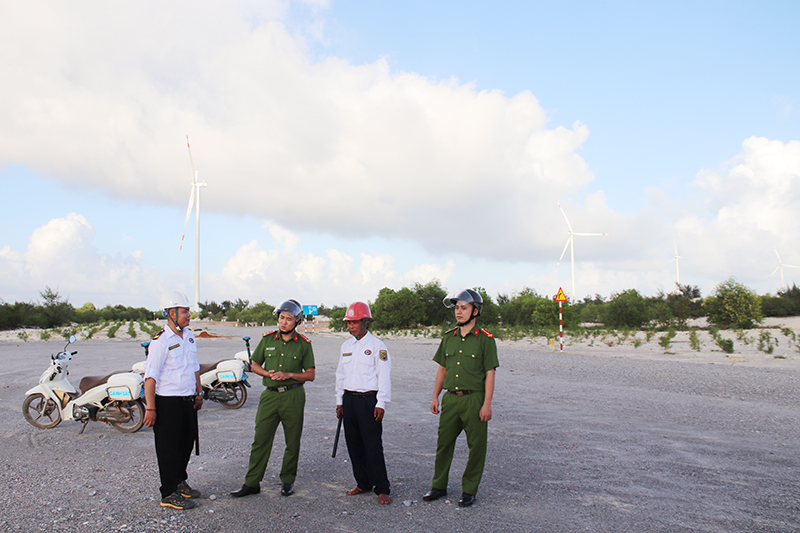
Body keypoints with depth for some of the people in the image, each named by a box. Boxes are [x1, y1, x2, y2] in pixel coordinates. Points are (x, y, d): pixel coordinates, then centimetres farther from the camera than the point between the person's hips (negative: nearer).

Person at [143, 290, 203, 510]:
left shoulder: (189, 336, 8)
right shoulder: (161, 341, -16)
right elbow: (150, 376, -17)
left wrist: (199, 393, 20)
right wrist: (150, 408, -19)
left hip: (188, 401, 8)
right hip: (168, 403, -8)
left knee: (187, 443, 18)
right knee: (169, 449, 3)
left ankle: (180, 482, 36)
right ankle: (169, 494, 14)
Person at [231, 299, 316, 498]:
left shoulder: (304, 344, 0)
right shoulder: (267, 339, 5)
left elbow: (310, 375, 1)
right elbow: (255, 365, 14)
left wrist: (288, 374, -14)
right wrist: (268, 374, -6)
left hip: (293, 397, -1)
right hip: (270, 394, 1)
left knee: (293, 443, 6)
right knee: (261, 440, 1)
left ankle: (287, 481, 22)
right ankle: (252, 483, 10)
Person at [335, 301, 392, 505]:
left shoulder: (377, 345, -6)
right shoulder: (346, 346, 13)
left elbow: (384, 376, -8)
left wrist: (381, 404, -12)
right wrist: (339, 401, 14)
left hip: (369, 400, -6)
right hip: (349, 399, 6)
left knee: (373, 446, -5)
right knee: (354, 444, 10)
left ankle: (382, 489, 3)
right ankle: (363, 483, 23)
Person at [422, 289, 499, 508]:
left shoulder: (485, 339, -6)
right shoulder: (449, 337, 9)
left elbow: (490, 374, -7)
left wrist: (487, 404, -13)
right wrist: (435, 397, 10)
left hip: (474, 400, -4)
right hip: (450, 399, 4)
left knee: (476, 447, 4)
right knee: (444, 443, 10)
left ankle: (469, 490, 19)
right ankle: (439, 486, 25)